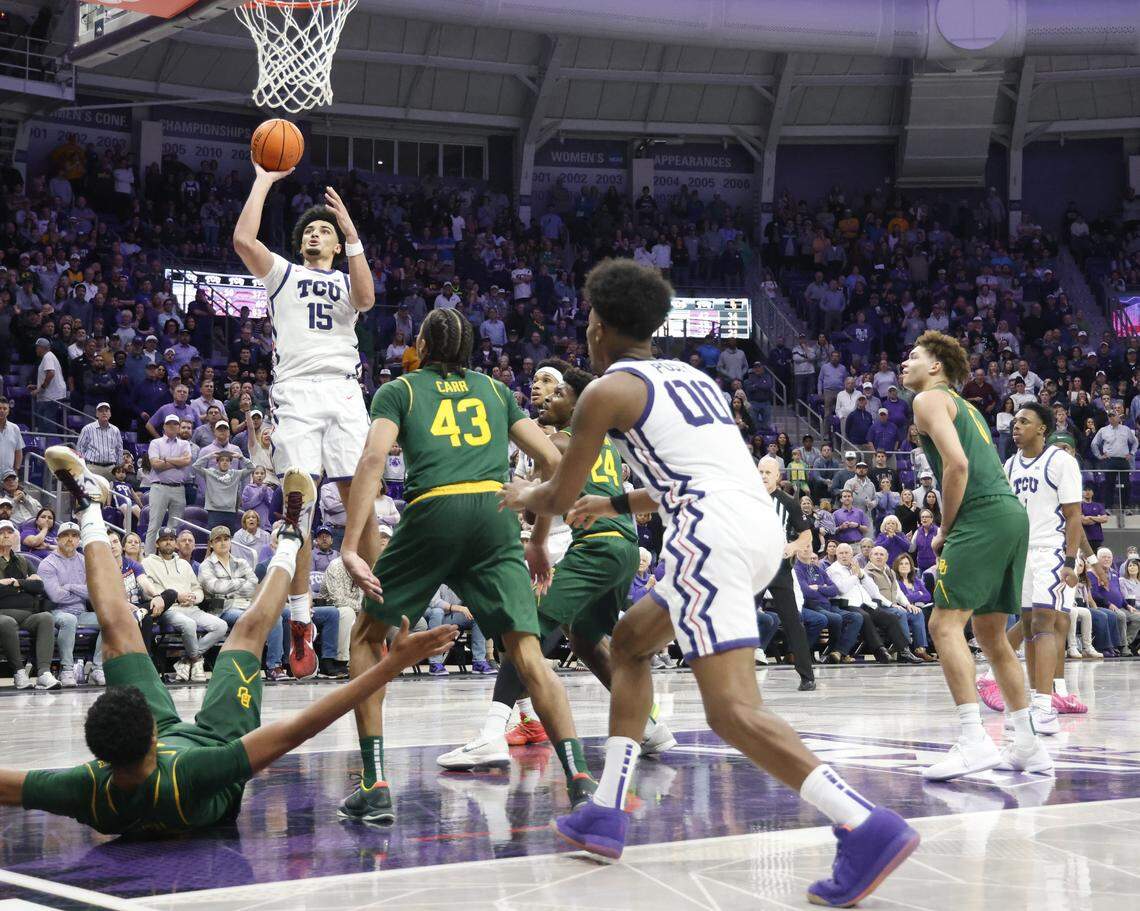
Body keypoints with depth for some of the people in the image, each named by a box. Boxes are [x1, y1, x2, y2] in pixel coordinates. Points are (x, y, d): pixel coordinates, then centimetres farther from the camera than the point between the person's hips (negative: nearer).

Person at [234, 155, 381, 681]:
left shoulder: (346, 280, 23)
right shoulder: (283, 273, 20)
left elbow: (366, 298, -3)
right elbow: (243, 239, 1)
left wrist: (351, 230, -6)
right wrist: (264, 181, 6)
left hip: (344, 392, 1)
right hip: (296, 392, -1)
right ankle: (300, 626, -6)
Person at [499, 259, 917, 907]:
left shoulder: (607, 391, 5)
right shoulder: (692, 376, 27)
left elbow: (559, 499, 12)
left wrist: (523, 497, 36)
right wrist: (616, 506, 52)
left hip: (714, 534, -9)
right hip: (764, 522, 9)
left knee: (732, 710, -15)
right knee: (630, 641, 25)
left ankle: (868, 828, -29)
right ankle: (607, 813, 23)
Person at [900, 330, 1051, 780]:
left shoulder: (930, 399, 1)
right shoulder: (964, 405, 29)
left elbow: (957, 464, -15)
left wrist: (945, 529, -6)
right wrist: (953, 531, 20)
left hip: (982, 515, -9)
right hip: (1013, 512, 9)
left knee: (945, 624, -12)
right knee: (990, 633, 15)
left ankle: (974, 741, -23)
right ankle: (1028, 746, 17)